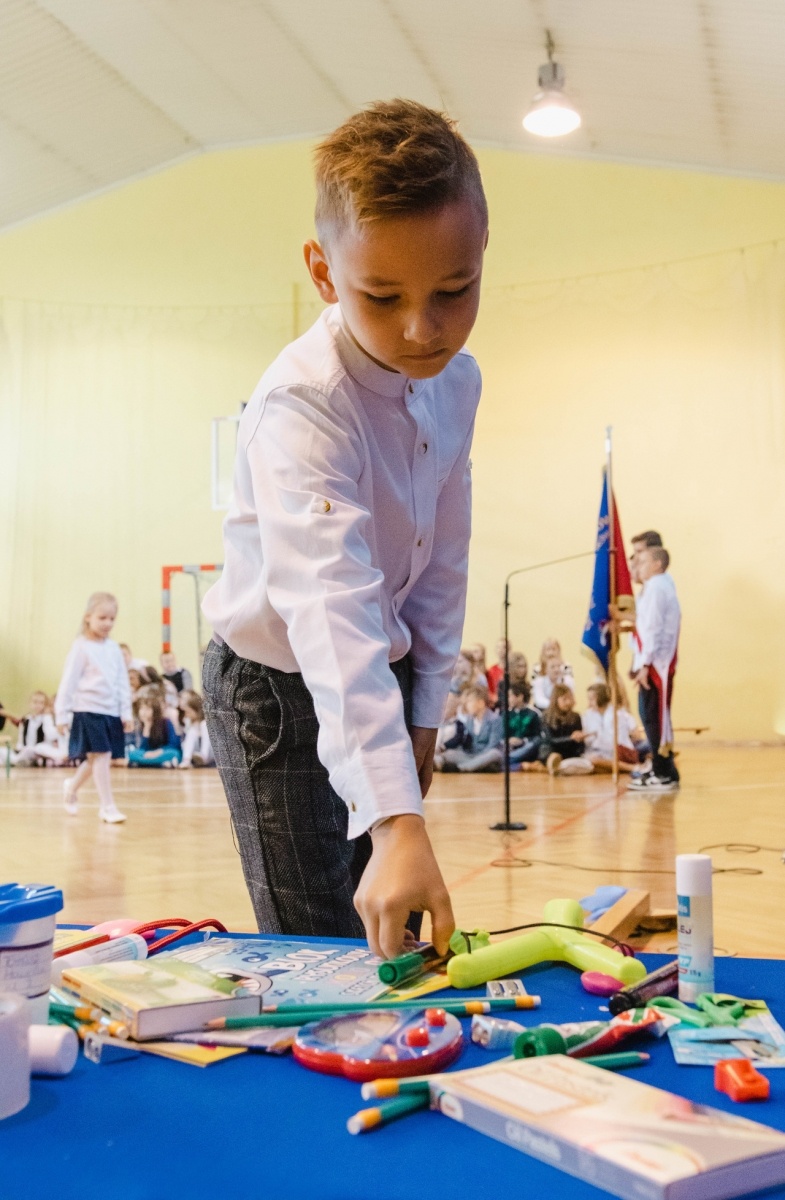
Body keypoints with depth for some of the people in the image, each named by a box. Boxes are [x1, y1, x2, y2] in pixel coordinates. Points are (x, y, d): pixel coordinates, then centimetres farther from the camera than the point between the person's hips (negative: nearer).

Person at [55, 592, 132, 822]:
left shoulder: (114, 648, 10)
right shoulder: (81, 647, -6)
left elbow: (123, 682, 12)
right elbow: (68, 682, -6)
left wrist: (126, 712, 8)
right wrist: (62, 714, -7)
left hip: (112, 712, 6)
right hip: (89, 710, -6)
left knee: (95, 758, 13)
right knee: (101, 756, -11)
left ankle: (72, 787, 39)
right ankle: (108, 806, -5)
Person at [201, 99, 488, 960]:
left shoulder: (457, 380, -7)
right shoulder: (302, 405, -31)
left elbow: (443, 558, 3)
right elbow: (330, 606, -44)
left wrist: (424, 707, 5)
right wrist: (397, 819, -53)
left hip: (385, 672, 6)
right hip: (281, 686, -6)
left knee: (399, 938, 11)